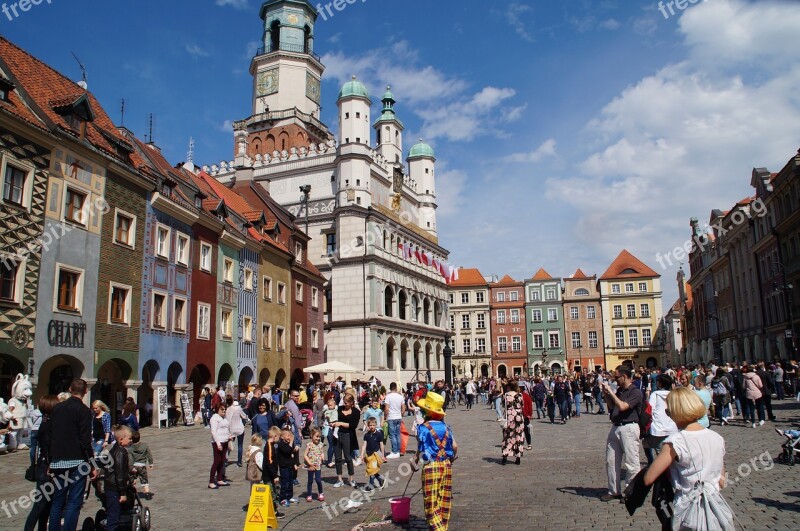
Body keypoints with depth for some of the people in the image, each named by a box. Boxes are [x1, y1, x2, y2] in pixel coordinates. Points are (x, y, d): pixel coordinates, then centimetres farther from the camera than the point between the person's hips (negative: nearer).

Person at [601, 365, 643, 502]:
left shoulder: (635, 392, -10)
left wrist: (611, 392, -15)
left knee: (631, 463, -2)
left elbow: (622, 406, -22)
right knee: (611, 461, 11)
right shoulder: (619, 390, 14)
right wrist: (606, 394, 7)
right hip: (616, 427, 8)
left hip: (629, 428, -8)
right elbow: (612, 407, 20)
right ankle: (614, 491, 20)